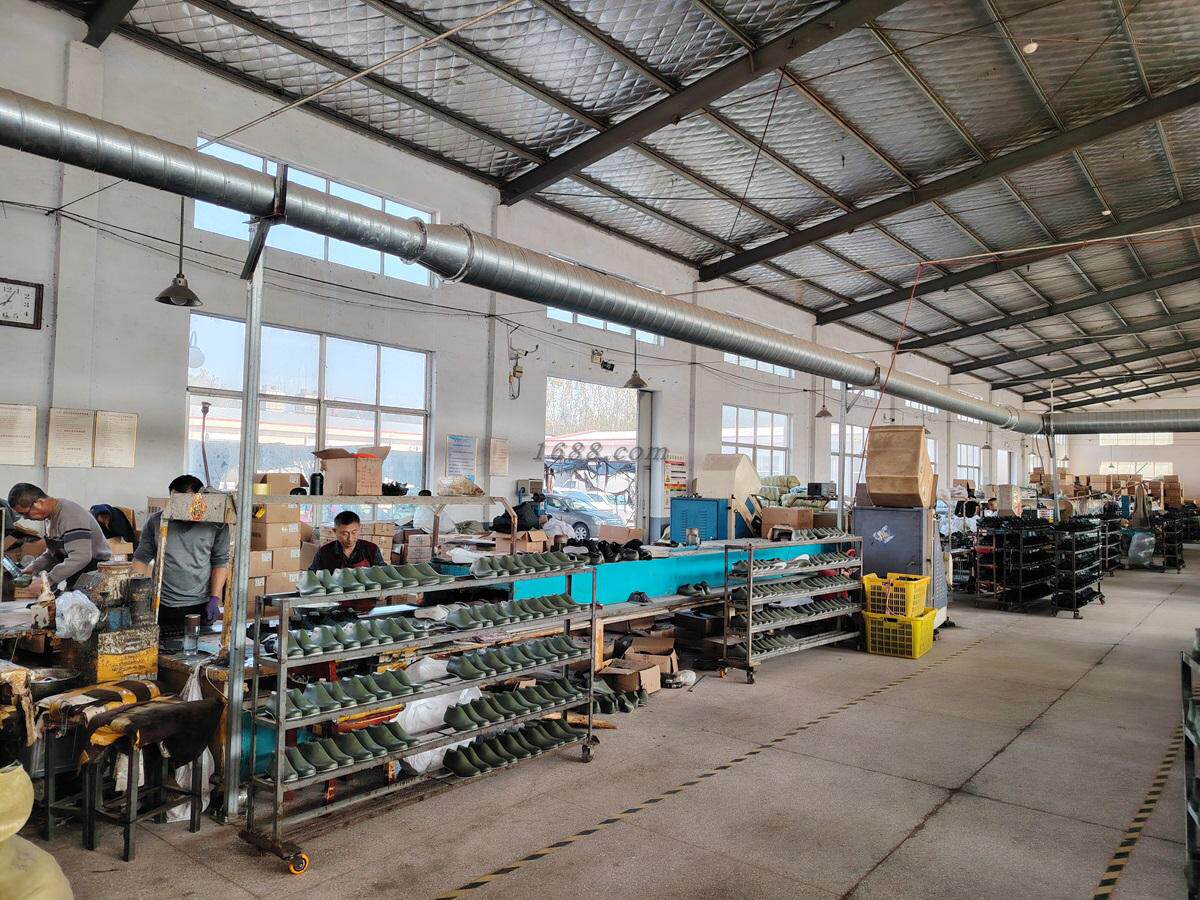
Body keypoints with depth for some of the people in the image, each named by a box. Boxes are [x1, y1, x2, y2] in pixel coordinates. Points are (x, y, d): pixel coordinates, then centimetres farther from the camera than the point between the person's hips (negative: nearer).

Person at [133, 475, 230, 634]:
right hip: (162, 607, 1)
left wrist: (215, 599, -3)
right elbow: (142, 558, 7)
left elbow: (220, 562, 3)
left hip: (200, 606, -1)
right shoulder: (156, 521, 2)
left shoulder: (216, 524, -3)